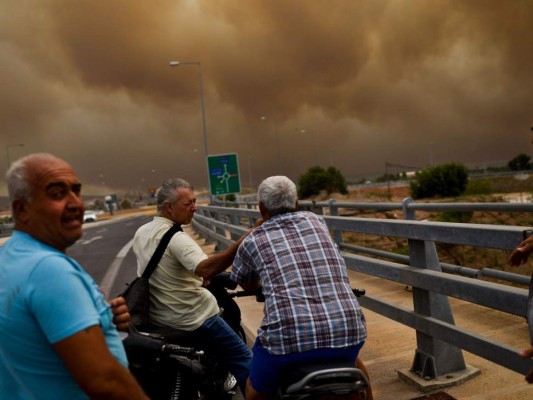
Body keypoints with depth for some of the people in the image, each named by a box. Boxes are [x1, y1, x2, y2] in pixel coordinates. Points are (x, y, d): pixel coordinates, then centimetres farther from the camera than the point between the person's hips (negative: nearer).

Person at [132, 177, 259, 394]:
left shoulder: (141, 233, 3)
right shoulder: (176, 237, -23)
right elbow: (205, 268, -40)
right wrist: (244, 242, -46)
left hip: (155, 317, 9)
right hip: (193, 319, -9)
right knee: (242, 359, -1)